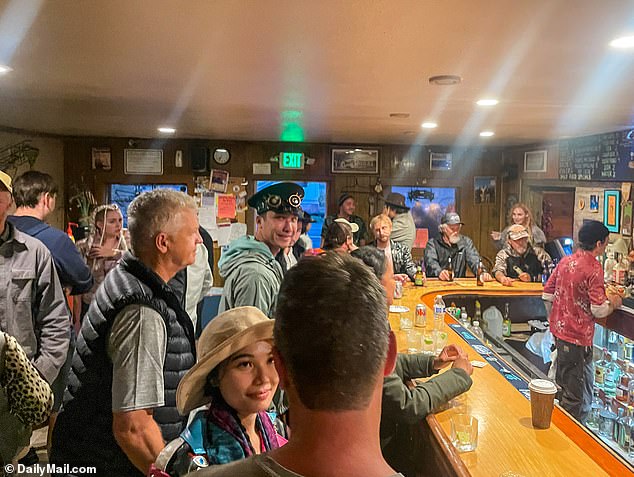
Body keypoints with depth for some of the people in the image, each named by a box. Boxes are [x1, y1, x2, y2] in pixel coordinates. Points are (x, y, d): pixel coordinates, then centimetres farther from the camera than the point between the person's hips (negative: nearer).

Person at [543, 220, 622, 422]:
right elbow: (598, 310, -20)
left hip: (560, 329, 8)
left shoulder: (565, 261, 5)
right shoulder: (593, 268, -18)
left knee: (564, 384, 22)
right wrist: (613, 302, 0)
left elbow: (547, 294, 10)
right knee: (575, 393, 4)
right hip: (578, 336, -8)